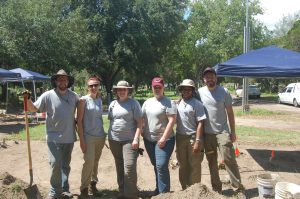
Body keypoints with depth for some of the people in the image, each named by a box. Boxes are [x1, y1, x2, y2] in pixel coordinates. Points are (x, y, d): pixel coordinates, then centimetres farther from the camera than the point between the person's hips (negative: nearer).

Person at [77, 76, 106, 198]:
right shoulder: (84, 100, -6)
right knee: (89, 161, -8)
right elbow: (79, 120, -8)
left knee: (96, 162, 11)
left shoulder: (100, 100, 9)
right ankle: (84, 188, 8)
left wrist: (103, 135, 13)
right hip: (88, 136, -5)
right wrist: (81, 139, -12)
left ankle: (93, 184, 26)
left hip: (100, 136, 5)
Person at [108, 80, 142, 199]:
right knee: (119, 168, 15)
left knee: (129, 168, -11)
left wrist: (136, 138, -15)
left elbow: (139, 122, -7)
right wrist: (110, 137, 11)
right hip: (114, 140, 5)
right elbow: (110, 121, 15)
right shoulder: (113, 104, 9)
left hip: (129, 140, -5)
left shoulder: (133, 103, -4)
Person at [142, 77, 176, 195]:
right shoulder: (147, 102, 10)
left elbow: (172, 120, -16)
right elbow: (141, 119, 14)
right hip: (149, 140, 6)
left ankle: (164, 192, 3)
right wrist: (142, 133, 6)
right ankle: (158, 188, 32)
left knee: (161, 166, -11)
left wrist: (164, 138, -19)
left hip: (164, 140, -6)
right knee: (156, 166, 17)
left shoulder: (168, 103, -9)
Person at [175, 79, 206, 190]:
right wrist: (175, 138, 10)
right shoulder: (178, 104, 7)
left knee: (194, 165, 5)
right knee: (183, 165, 15)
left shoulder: (197, 104, -8)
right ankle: (185, 188, 29)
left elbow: (200, 123, -12)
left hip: (193, 137, -5)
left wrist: (197, 141, -19)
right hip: (180, 137, 5)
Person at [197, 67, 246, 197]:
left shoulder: (224, 92, -4)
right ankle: (216, 188, 26)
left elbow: (230, 113, -1)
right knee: (211, 162, 12)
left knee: (229, 159, -3)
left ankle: (239, 188, 8)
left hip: (223, 132, -2)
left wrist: (233, 132, -2)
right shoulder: (199, 92, -1)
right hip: (207, 133, 3)